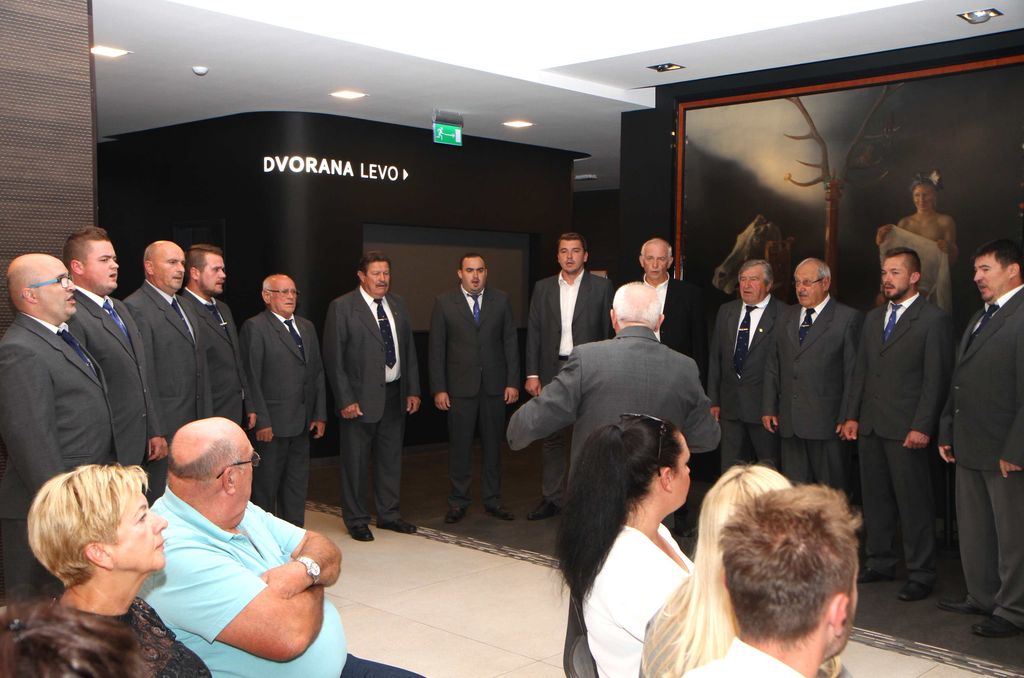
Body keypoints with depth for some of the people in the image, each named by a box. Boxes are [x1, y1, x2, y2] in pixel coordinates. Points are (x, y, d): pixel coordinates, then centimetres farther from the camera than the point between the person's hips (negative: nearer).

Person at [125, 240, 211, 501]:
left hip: (195, 423, 8)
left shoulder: (186, 308, 18)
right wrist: (155, 431, -18)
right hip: (164, 429, -8)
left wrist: (206, 420, 15)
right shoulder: (136, 308, -10)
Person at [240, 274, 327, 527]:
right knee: (266, 484, 3)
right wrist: (261, 421, -16)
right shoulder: (254, 327, -7)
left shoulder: (306, 327, 15)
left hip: (302, 421, 7)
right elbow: (251, 379, -12)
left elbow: (317, 373, 16)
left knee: (298, 483, 13)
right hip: (272, 422, -7)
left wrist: (320, 414, 9)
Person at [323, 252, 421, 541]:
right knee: (356, 461, 5)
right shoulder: (342, 307, -9)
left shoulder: (398, 304, 9)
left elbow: (409, 350, 12)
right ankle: (357, 520, 20)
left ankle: (388, 514, 30)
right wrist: (345, 400, -14)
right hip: (361, 398, -5)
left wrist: (413, 390, 6)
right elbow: (333, 357, -10)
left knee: (391, 458, 15)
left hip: (395, 395, 6)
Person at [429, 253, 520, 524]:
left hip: (494, 386, 2)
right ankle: (458, 502, 16)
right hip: (460, 387, -2)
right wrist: (438, 389, -6)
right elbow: (437, 349, -1)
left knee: (493, 444, 10)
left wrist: (512, 382, -1)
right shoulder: (444, 302, 0)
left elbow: (510, 342, 5)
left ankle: (493, 501, 21)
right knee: (459, 446, 4)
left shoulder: (501, 300, 5)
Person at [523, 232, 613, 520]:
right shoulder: (543, 288, 9)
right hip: (552, 370, 3)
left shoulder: (601, 287, 2)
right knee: (552, 437, 7)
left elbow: (609, 331, 0)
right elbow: (533, 333, 7)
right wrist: (532, 374, 1)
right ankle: (551, 499, 16)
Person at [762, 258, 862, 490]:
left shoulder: (848, 318, -2)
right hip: (789, 422, 5)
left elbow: (853, 372, -6)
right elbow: (773, 367, 15)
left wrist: (847, 417, -10)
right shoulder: (785, 317, 15)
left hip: (827, 422, -5)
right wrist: (769, 408, 9)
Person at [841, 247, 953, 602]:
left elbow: (936, 379, -10)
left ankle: (920, 575, 10)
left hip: (906, 429, -6)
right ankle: (879, 562, 25)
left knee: (914, 503, -1)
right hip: (870, 426, 7)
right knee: (874, 497, 13)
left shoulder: (934, 319, -5)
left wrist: (922, 427, -15)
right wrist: (852, 415, 10)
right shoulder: (873, 318, 16)